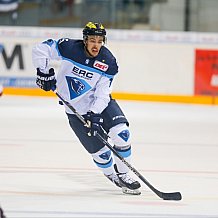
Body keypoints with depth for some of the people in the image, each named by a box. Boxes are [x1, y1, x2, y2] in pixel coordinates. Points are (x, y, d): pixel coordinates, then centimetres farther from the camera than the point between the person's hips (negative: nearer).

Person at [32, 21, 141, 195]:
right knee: (99, 150, -5)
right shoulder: (69, 48, -20)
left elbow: (102, 93, -17)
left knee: (121, 134, -19)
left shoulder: (108, 62, -16)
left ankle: (123, 175, 0)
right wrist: (43, 72, -17)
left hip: (100, 103, 1)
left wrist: (95, 114, -29)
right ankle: (112, 176, 23)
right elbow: (41, 49, -11)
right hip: (76, 110, -1)